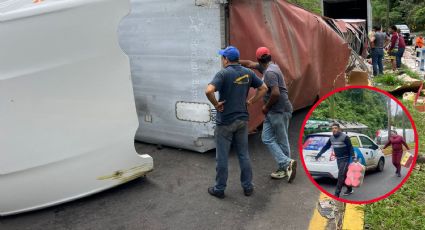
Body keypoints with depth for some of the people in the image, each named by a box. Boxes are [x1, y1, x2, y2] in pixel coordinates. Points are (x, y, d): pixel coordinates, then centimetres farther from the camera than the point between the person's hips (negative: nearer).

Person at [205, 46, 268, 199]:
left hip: (225, 121, -5)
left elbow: (209, 91, -30)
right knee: (244, 155, 15)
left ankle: (219, 189, 18)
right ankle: (248, 187, 23)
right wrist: (250, 102, 9)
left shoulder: (223, 74, -15)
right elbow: (263, 88, 10)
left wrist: (216, 104, -14)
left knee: (222, 157, 6)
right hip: (242, 119, 5)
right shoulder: (248, 73, 3)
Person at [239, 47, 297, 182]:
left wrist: (266, 107, -13)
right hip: (273, 112, 9)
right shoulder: (268, 67, 12)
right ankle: (284, 168, 9)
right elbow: (250, 64, 25)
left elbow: (275, 93, -28)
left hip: (279, 111, -9)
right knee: (267, 138, 7)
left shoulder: (270, 72, -18)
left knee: (282, 141, -3)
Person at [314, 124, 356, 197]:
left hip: (345, 159, -7)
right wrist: (319, 155, 11)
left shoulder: (344, 137, -13)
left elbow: (350, 148, -13)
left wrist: (353, 158, -20)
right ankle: (349, 189, 33)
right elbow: (326, 147, 13)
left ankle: (337, 194, -9)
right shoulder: (331, 138, 6)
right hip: (338, 159, 7)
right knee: (344, 175, 15)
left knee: (341, 176, -9)